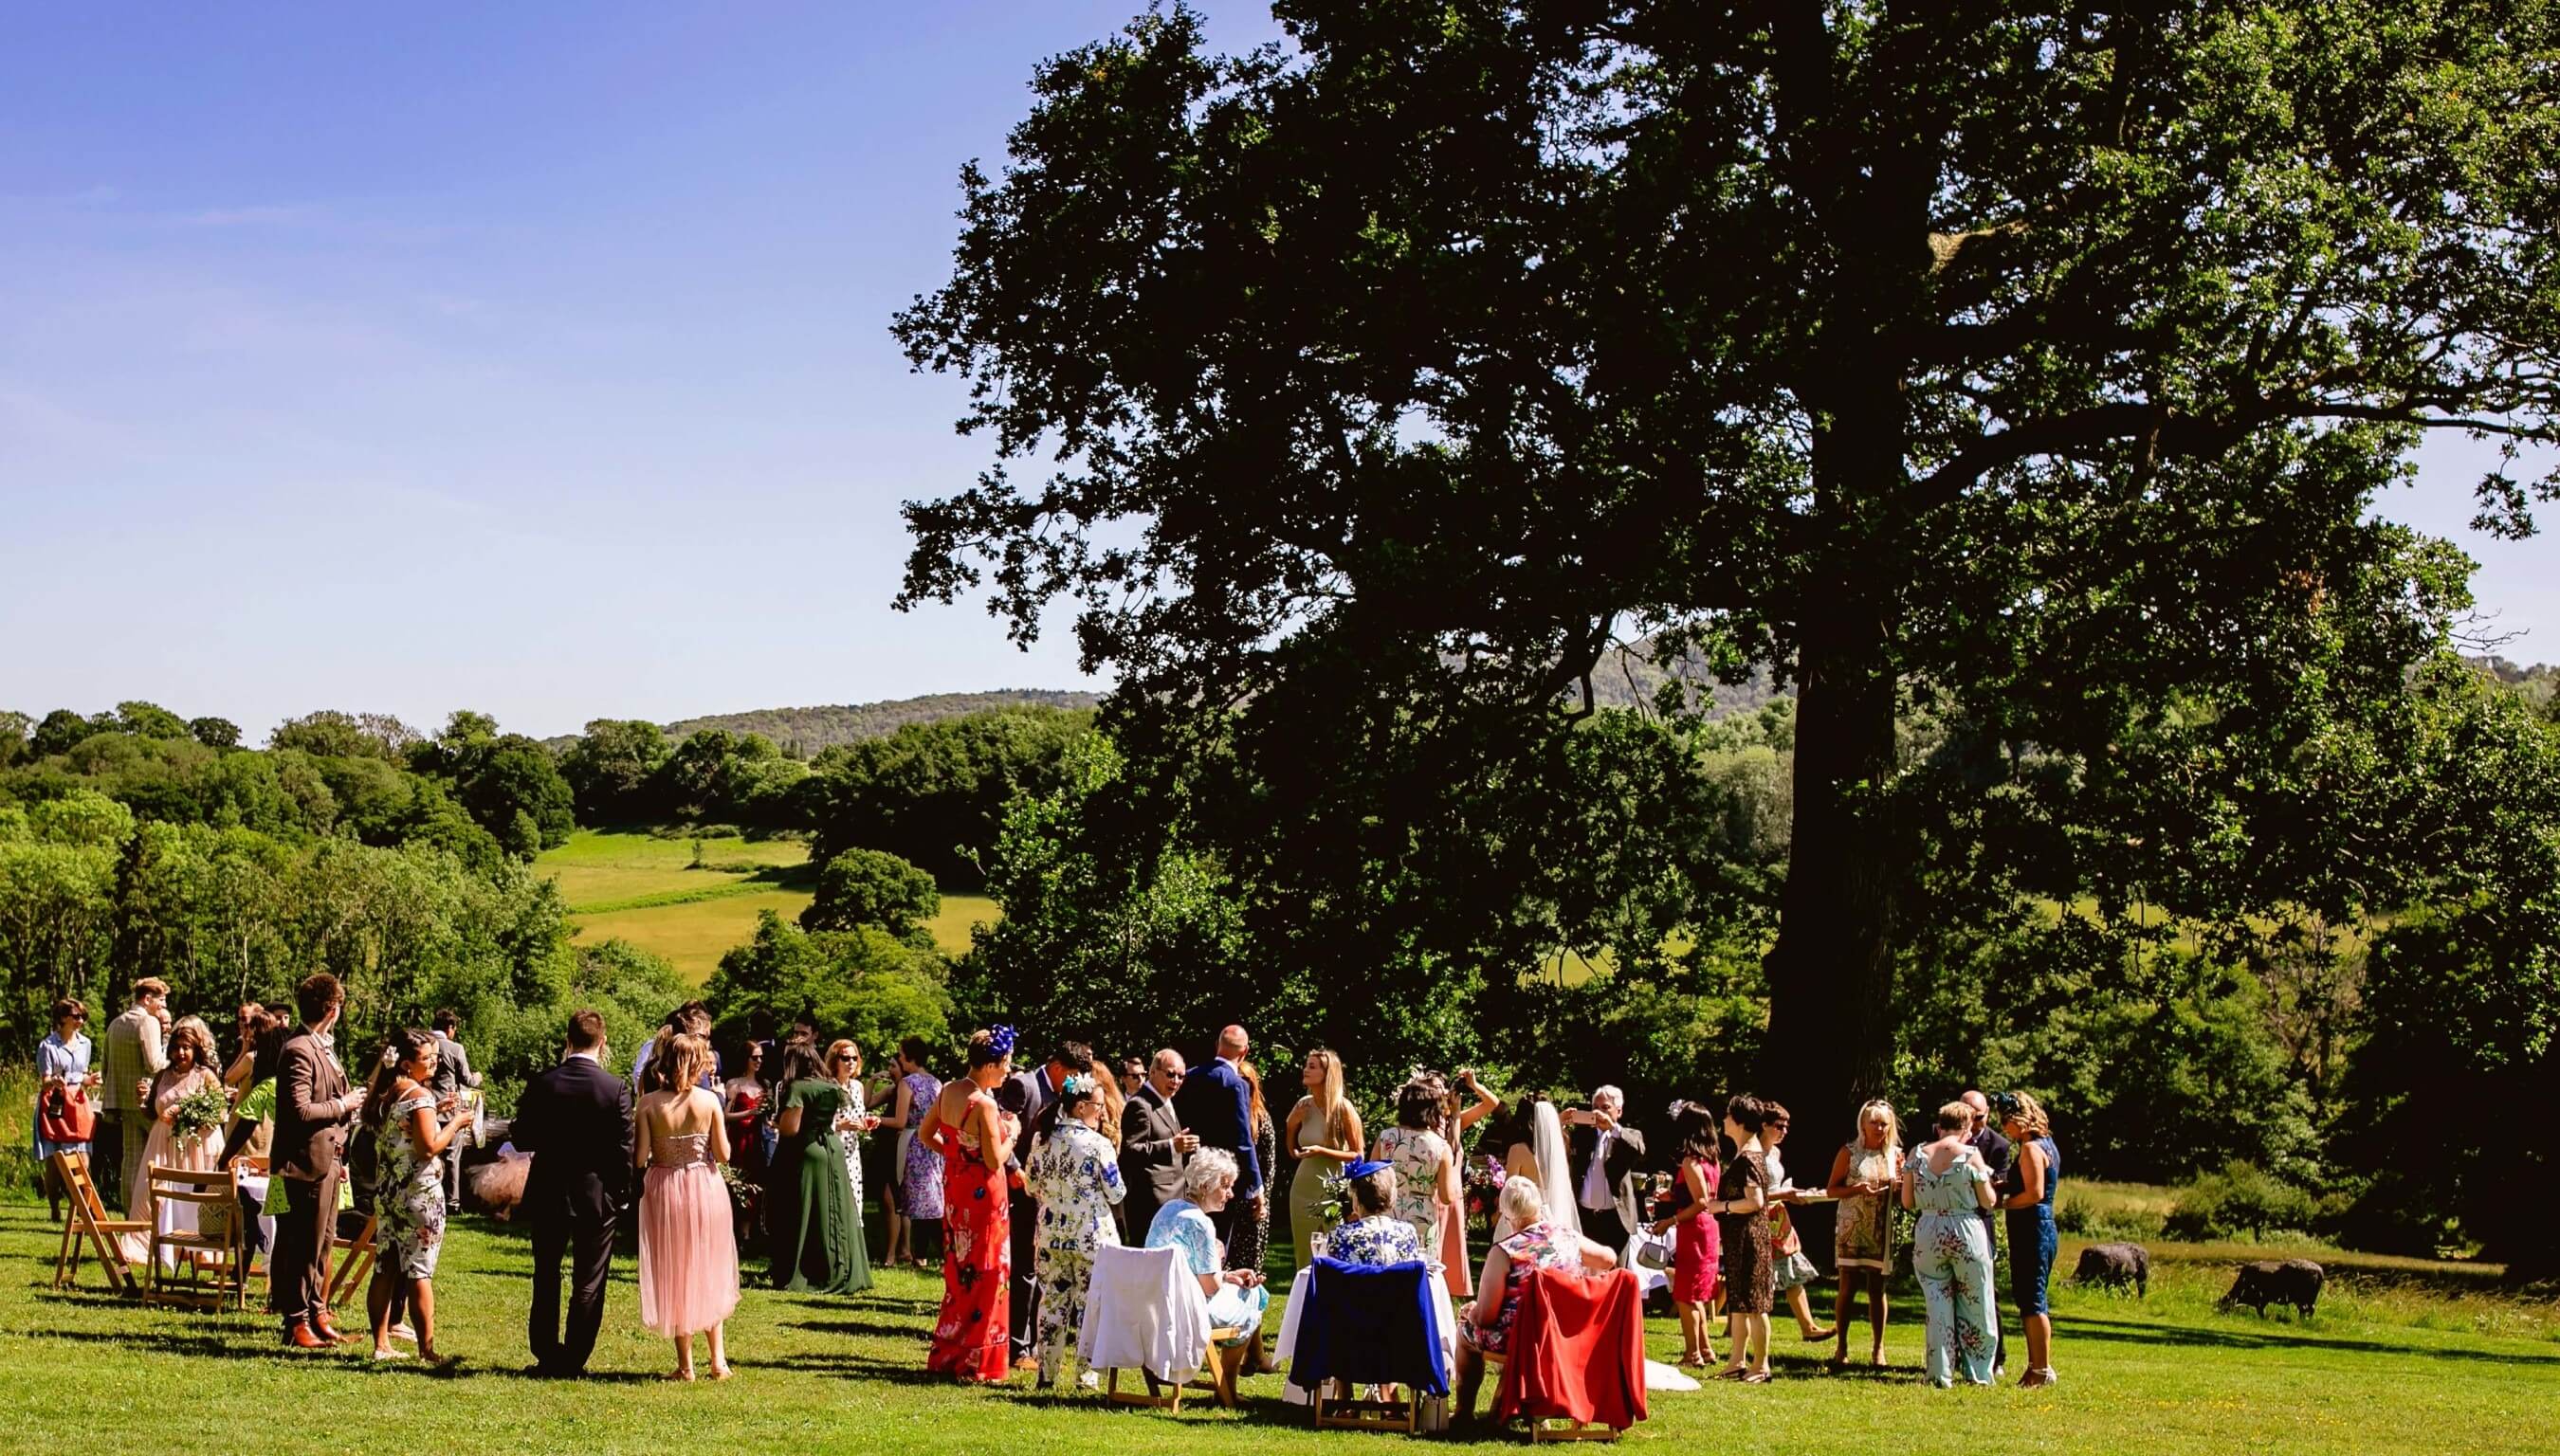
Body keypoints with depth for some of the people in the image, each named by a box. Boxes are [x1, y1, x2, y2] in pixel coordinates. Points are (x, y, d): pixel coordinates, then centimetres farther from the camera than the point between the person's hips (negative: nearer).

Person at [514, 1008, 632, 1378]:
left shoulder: (542, 1084, -7)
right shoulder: (616, 1089, -11)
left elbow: (521, 1140, -4)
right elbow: (623, 1150, -10)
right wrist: (618, 1194, 5)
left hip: (548, 1195, 2)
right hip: (596, 1196, -2)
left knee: (546, 1280, 14)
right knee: (588, 1285, 6)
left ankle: (547, 1358, 17)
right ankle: (574, 1361, 7)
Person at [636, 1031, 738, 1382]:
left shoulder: (649, 1103, -9)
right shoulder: (709, 1101, -9)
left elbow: (640, 1158, -11)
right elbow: (723, 1154, -7)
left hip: (664, 1193, 0)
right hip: (705, 1190, 0)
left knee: (674, 1277, 11)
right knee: (710, 1273, 17)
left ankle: (685, 1364, 12)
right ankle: (718, 1357, 12)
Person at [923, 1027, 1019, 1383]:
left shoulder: (947, 1092, 2)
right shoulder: (985, 1104, -22)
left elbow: (925, 1134, 13)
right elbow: (995, 1160, -21)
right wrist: (1012, 1133, -6)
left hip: (955, 1191, 8)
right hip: (984, 1195, -8)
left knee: (958, 1274, 17)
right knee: (985, 1276, 2)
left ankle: (947, 1356, 23)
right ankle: (976, 1363, 6)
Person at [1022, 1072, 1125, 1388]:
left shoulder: (1041, 1139, 1)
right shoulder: (1098, 1144, -13)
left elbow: (1031, 1186, 10)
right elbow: (1116, 1193, -8)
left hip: (1051, 1234, 4)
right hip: (1092, 1237, -4)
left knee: (1052, 1302, 10)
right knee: (1090, 1304, 4)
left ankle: (1046, 1373, 13)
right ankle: (1087, 1373, 6)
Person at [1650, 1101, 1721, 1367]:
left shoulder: (1690, 1161, -15)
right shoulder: (1710, 1159, 9)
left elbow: (1701, 1203, -19)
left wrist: (1670, 1221, -15)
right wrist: (1674, 1194, 22)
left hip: (1694, 1230, -9)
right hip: (1708, 1229, 9)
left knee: (1685, 1295, -3)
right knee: (1695, 1295, 17)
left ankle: (1693, 1354, -2)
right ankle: (1705, 1349, 20)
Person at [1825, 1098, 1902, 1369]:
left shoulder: (1895, 1154, 7)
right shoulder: (1849, 1152, -2)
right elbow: (1831, 1190, -3)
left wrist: (1901, 1181, -8)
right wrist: (1858, 1189, -19)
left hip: (1881, 1231, 2)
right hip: (1851, 1228, -2)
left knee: (1877, 1290, 5)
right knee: (1848, 1288, -2)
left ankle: (1878, 1349, 10)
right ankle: (1842, 1348, 5)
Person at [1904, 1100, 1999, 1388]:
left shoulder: (1918, 1155, 0)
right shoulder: (1971, 1155, -9)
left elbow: (1907, 1201, 4)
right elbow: (1988, 1201, -4)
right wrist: (1985, 1178, 14)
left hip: (1928, 1233, 3)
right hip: (1967, 1233, -3)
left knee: (1938, 1307, 9)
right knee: (1976, 1307, 10)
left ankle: (1940, 1374, 8)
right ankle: (1977, 1374, 14)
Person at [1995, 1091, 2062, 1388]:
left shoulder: (2030, 1148, -15)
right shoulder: (2046, 1145, 16)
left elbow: (2034, 1194, -22)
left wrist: (2001, 1203, -11)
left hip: (2031, 1228, -10)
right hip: (2041, 1227, 10)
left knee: (2031, 1300, -7)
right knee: (2028, 1299, 14)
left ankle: (2043, 1369, -5)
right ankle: (2036, 1365, 18)